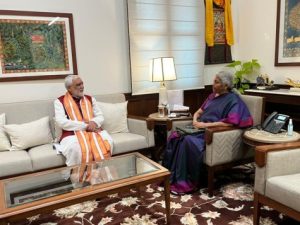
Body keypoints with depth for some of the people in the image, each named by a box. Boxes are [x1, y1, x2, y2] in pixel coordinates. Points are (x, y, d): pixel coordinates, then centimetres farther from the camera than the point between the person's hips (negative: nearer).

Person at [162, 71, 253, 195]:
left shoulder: (233, 100, -5)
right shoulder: (212, 96, 19)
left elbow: (231, 122, -20)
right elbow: (199, 112, 23)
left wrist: (206, 124, -19)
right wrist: (195, 120, -1)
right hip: (201, 129, 8)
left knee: (188, 141, -33)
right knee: (175, 136, -17)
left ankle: (183, 182, -22)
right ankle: (169, 174, -15)